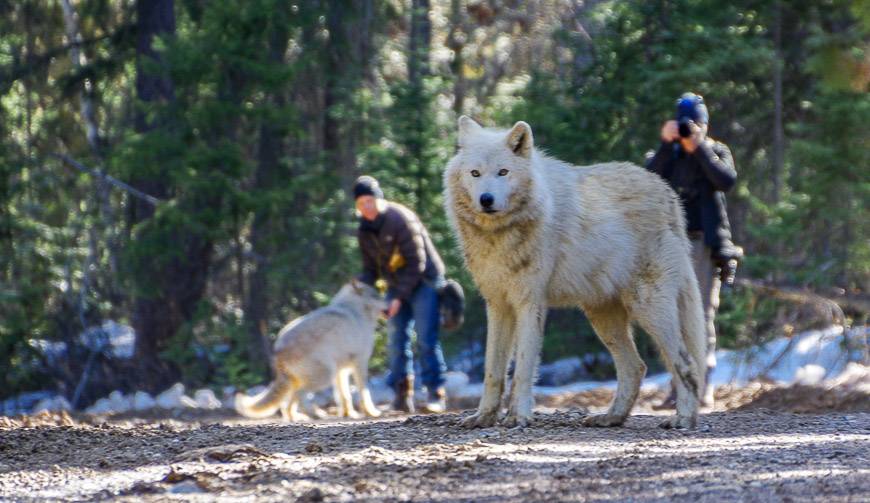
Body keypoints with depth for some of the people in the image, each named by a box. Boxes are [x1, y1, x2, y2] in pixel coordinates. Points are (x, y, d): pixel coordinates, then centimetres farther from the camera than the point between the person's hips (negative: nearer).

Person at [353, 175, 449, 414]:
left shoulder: (402, 219, -20)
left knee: (426, 338, -13)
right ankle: (403, 395, 2)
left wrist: (400, 297, -21)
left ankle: (436, 394, -13)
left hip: (424, 281, -7)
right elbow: (370, 267, 11)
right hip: (397, 286, 7)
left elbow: (416, 262, -19)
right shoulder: (365, 230, 3)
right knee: (397, 340, 0)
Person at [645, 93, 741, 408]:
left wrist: (699, 147, -12)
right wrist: (666, 145, -13)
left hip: (704, 243, -3)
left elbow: (727, 180, -11)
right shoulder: (668, 154, 13)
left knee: (702, 314, -7)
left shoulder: (717, 151, 8)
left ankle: (704, 385, -6)